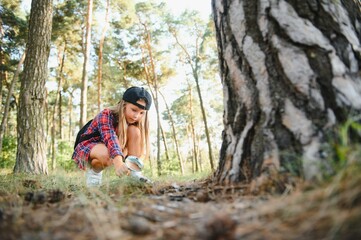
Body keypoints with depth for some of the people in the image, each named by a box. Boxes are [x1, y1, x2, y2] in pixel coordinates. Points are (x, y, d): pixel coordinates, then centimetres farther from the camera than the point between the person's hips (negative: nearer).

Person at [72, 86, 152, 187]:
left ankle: (134, 173, -21)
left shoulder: (131, 121, -7)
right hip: (86, 150, -5)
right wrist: (119, 163, -58)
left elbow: (141, 147, -13)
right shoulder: (106, 115, -25)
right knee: (107, 154, -42)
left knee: (135, 130, -20)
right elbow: (110, 138, -42)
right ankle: (93, 171, -9)